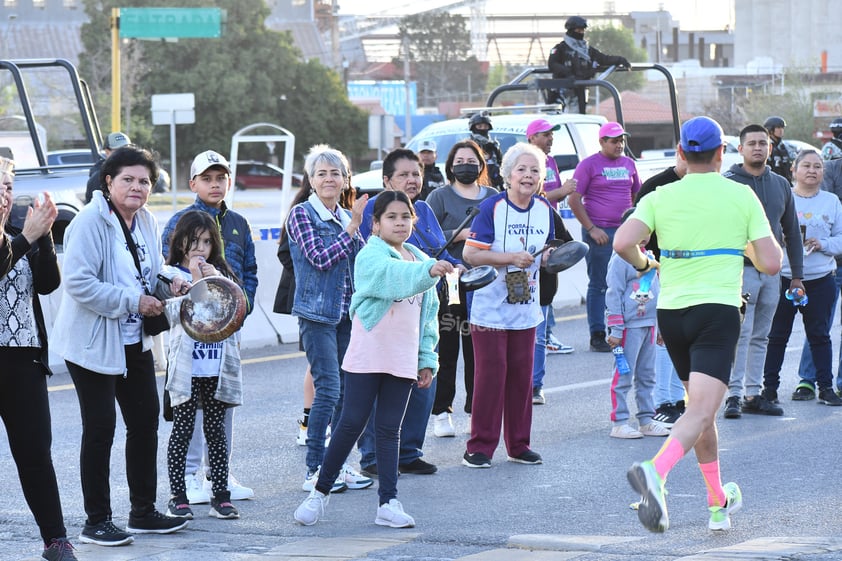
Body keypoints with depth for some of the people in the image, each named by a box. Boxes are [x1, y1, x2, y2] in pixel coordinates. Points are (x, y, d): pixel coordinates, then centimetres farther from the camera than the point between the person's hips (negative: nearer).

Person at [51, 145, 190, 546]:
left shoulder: (147, 222, 8)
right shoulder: (90, 222, -17)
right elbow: (78, 282, -26)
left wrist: (168, 285, 2)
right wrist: (133, 301, -23)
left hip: (134, 342, 8)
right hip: (92, 343, -8)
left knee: (145, 421, 11)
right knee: (100, 428, -4)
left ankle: (143, 512, 24)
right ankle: (96, 521, 5)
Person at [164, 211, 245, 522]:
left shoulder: (220, 274, 14)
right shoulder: (173, 275, 0)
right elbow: (177, 314, -13)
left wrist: (216, 281, -10)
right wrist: (196, 282, -14)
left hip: (217, 365, 4)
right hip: (186, 365, -3)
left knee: (216, 429, 6)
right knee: (182, 429, 0)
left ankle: (221, 495, 8)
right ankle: (177, 497, 3)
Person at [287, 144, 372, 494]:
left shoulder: (347, 218, 14)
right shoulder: (302, 215, -4)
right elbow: (320, 258, -14)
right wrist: (353, 227, -13)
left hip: (347, 313, 7)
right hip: (317, 312, -7)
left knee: (347, 391, 7)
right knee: (328, 389, -12)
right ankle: (314, 470, -7)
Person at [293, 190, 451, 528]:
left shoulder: (421, 260, 14)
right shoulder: (371, 256, -8)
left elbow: (428, 314, 18)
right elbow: (391, 273, -32)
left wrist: (427, 358, 12)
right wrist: (427, 271, -50)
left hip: (402, 360, 5)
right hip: (367, 357, -5)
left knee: (389, 429, 7)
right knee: (351, 424, -3)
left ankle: (388, 503, 6)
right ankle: (320, 492, 9)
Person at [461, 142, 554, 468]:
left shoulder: (544, 210, 7)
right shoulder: (492, 208, -11)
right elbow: (470, 254, -15)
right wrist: (511, 258, -21)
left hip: (526, 310, 5)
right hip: (490, 309, -5)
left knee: (521, 376, 9)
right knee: (490, 375, -5)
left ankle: (518, 444, 18)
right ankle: (480, 446, 2)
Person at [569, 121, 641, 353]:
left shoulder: (628, 164, 13)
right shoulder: (589, 164, -3)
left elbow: (637, 195, 23)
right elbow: (574, 200, -6)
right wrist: (592, 229, -12)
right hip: (599, 233, -5)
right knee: (599, 285, -2)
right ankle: (597, 336, 2)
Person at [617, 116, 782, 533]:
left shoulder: (660, 197, 4)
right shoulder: (741, 196, 0)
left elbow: (623, 242, -12)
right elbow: (771, 263, -3)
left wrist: (643, 264, 10)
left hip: (670, 310, 4)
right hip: (717, 310, -4)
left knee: (700, 407, 20)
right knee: (701, 412, -15)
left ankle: (718, 503, 29)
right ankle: (655, 471, -42)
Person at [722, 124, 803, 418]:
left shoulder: (780, 185, 12)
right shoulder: (727, 183, -4)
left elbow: (792, 231, 16)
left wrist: (797, 275, 13)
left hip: (771, 271, 6)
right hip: (740, 269, -6)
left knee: (760, 337, 10)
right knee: (739, 334, -12)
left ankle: (753, 394, 15)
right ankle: (734, 394, -12)